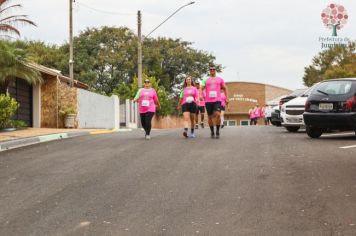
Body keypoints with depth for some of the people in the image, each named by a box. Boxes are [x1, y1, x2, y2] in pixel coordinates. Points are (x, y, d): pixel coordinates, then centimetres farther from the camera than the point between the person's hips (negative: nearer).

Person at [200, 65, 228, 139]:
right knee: (210, 117, 4)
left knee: (217, 114, -20)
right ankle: (212, 132, 18)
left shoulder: (220, 79, 14)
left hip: (217, 100, -1)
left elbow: (225, 88, 18)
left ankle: (217, 131, -9)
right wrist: (201, 95, -12)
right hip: (208, 101, 2)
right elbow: (201, 88, 8)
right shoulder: (206, 80, 14)